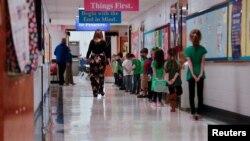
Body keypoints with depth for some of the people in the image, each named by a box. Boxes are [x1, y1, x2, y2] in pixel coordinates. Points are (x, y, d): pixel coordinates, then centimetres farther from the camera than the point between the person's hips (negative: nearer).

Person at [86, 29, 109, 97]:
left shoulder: (92, 42, 0)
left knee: (93, 75, 1)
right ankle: (100, 90, 13)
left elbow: (89, 50, 1)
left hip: (93, 59, 0)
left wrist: (87, 58, 9)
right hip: (101, 59, 0)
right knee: (101, 75, 9)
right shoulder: (103, 42, -1)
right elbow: (106, 51, -4)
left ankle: (95, 91, -2)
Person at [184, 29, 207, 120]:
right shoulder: (202, 49, -2)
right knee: (200, 94, 6)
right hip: (200, 73, 1)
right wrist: (200, 74, -8)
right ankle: (199, 113, 4)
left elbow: (190, 63, -11)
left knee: (192, 94, 6)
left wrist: (193, 74, -11)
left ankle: (193, 113, 4)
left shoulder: (188, 49, -7)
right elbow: (202, 62, -6)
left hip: (191, 74, -1)